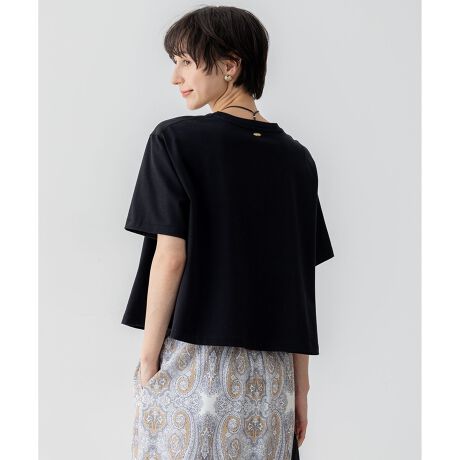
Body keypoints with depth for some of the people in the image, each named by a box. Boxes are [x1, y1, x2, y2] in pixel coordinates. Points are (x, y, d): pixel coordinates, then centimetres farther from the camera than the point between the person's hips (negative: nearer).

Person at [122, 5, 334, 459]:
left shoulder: (176, 138, -6)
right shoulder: (297, 157, 7)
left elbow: (170, 258, -11)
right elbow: (300, 280, 8)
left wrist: (147, 361, -3)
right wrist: (301, 383, 12)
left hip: (191, 360, -4)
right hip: (269, 372, 4)